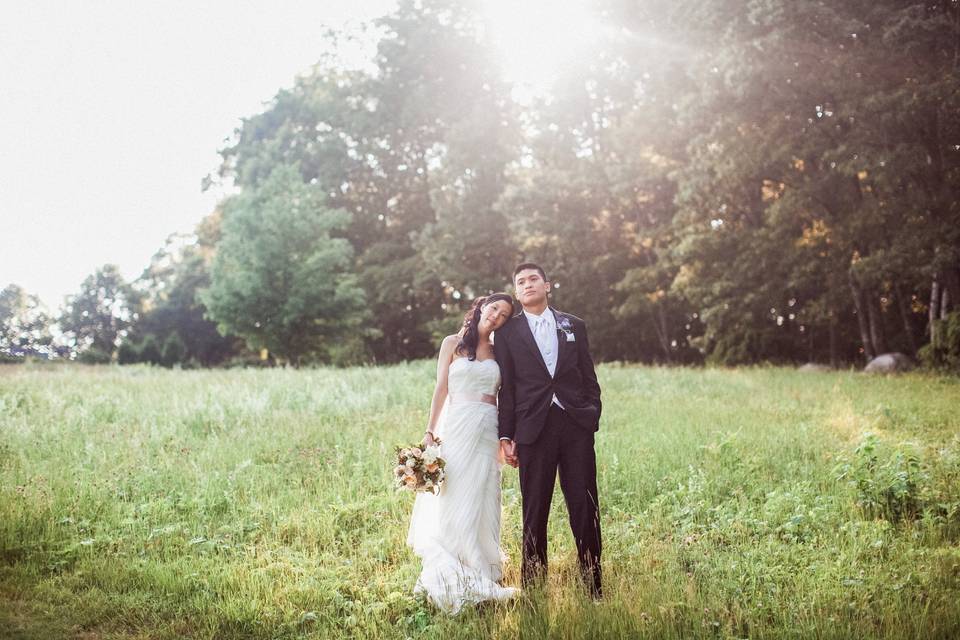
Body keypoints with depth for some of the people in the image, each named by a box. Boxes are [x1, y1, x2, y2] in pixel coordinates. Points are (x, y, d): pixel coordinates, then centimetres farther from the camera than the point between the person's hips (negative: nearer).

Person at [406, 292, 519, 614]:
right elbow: (441, 389, 1)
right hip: (457, 427, -3)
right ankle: (454, 579, 6)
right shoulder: (453, 343, 4)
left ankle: (481, 577, 13)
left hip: (488, 431, 3)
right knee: (454, 502, -2)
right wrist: (430, 431, -6)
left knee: (483, 503, 5)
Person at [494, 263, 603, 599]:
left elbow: (589, 378, 12)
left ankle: (593, 583, 12)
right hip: (534, 429, -1)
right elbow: (506, 388, 4)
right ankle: (533, 585, 13)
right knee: (535, 511, 4)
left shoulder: (574, 326, 12)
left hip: (576, 424, 1)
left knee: (585, 506, 3)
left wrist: (593, 416, 2)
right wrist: (506, 436, 0)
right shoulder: (508, 333, 6)